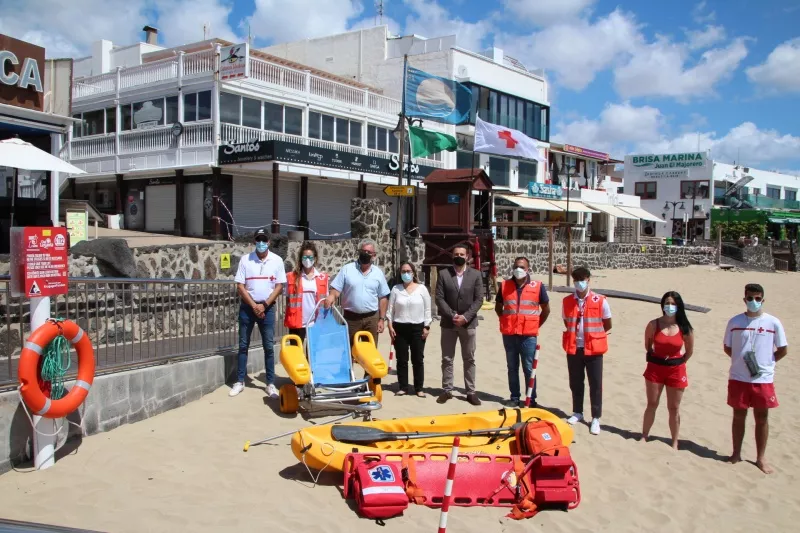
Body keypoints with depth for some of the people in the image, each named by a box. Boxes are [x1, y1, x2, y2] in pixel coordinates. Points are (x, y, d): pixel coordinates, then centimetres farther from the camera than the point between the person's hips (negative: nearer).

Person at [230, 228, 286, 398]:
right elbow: (240, 286, -3)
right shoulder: (245, 260, -2)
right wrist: (254, 306, -11)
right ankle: (240, 381, 14)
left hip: (267, 308, 0)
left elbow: (279, 286, -2)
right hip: (247, 307, 0)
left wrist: (264, 305, -10)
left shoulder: (277, 261, -1)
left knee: (268, 346, 2)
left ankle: (271, 383, 8)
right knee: (243, 345, 6)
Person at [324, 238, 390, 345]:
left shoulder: (378, 273, 4)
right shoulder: (347, 269, -2)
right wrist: (331, 297, -25)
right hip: (351, 318, -2)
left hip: (372, 318, 2)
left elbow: (383, 298, 7)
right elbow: (335, 289, -2)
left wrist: (382, 319, 3)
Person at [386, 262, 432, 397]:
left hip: (418, 328, -1)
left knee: (418, 360, 3)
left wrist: (427, 327, -4)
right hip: (399, 328, 1)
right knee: (402, 359, 5)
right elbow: (390, 309, 5)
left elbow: (427, 309, 1)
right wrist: (390, 326, -3)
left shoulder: (421, 288, 1)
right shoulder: (396, 289, 4)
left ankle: (419, 388, 10)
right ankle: (402, 387, 14)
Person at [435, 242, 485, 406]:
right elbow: (439, 298, -4)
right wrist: (452, 315, -14)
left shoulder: (475, 274, 2)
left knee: (469, 359, 6)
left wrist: (465, 317, -14)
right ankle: (447, 390, 15)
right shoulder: (443, 274, 1)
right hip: (448, 323, 0)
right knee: (447, 359, 6)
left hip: (468, 323, 0)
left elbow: (479, 299, -3)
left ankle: (471, 391, 13)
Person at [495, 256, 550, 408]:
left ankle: (531, 399, 11)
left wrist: (536, 325, 5)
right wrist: (507, 321, 9)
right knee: (512, 367, 9)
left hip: (528, 335, -2)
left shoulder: (538, 286, -1)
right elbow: (498, 307, 16)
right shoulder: (505, 285, 4)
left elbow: (546, 309, 7)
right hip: (509, 334, 2)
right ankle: (514, 397, 18)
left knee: (529, 368, 2)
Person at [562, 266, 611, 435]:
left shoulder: (600, 301, -8)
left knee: (595, 384, 3)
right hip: (573, 348, 3)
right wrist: (575, 335, 4)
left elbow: (607, 325, 2)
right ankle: (577, 412, 29)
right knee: (575, 383, 12)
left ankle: (596, 418, 12)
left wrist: (593, 334, 4)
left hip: (593, 349, -3)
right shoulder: (567, 301, 1)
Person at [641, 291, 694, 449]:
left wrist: (678, 364, 4)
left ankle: (675, 442, 19)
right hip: (655, 368, 0)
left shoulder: (685, 328, -10)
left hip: (676, 370, 0)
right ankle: (644, 436, 24)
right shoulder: (653, 325, -10)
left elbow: (690, 351, 4)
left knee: (674, 408, 9)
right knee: (652, 404, 12)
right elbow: (647, 345, 6)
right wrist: (656, 358, 6)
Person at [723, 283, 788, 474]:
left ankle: (760, 458, 21)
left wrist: (766, 363, -2)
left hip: (763, 379, 0)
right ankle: (736, 453, 25)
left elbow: (783, 350, 4)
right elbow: (727, 348, 9)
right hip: (738, 378, 1)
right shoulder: (735, 322, -2)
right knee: (739, 416, 11)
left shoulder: (773, 322, -4)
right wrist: (741, 361, -1)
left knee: (762, 418, 8)